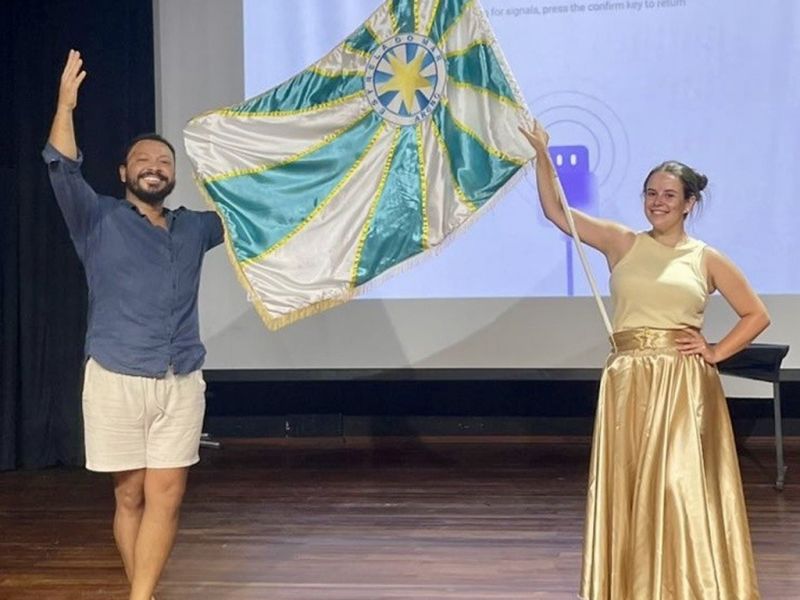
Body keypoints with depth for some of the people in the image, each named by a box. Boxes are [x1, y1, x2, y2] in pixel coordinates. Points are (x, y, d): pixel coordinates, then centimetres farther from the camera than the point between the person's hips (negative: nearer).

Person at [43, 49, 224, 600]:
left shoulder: (194, 228, 16)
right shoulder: (100, 221, 5)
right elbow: (62, 169, -10)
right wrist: (66, 105, -21)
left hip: (181, 384, 3)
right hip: (117, 381, -3)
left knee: (166, 497, -3)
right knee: (130, 497, 4)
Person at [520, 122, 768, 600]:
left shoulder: (707, 259, 5)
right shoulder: (622, 243, 7)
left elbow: (757, 315, 10)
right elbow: (556, 210, 4)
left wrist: (716, 353, -1)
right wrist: (542, 153, -5)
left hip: (684, 385, -1)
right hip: (629, 382, 2)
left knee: (681, 485, -4)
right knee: (629, 487, 4)